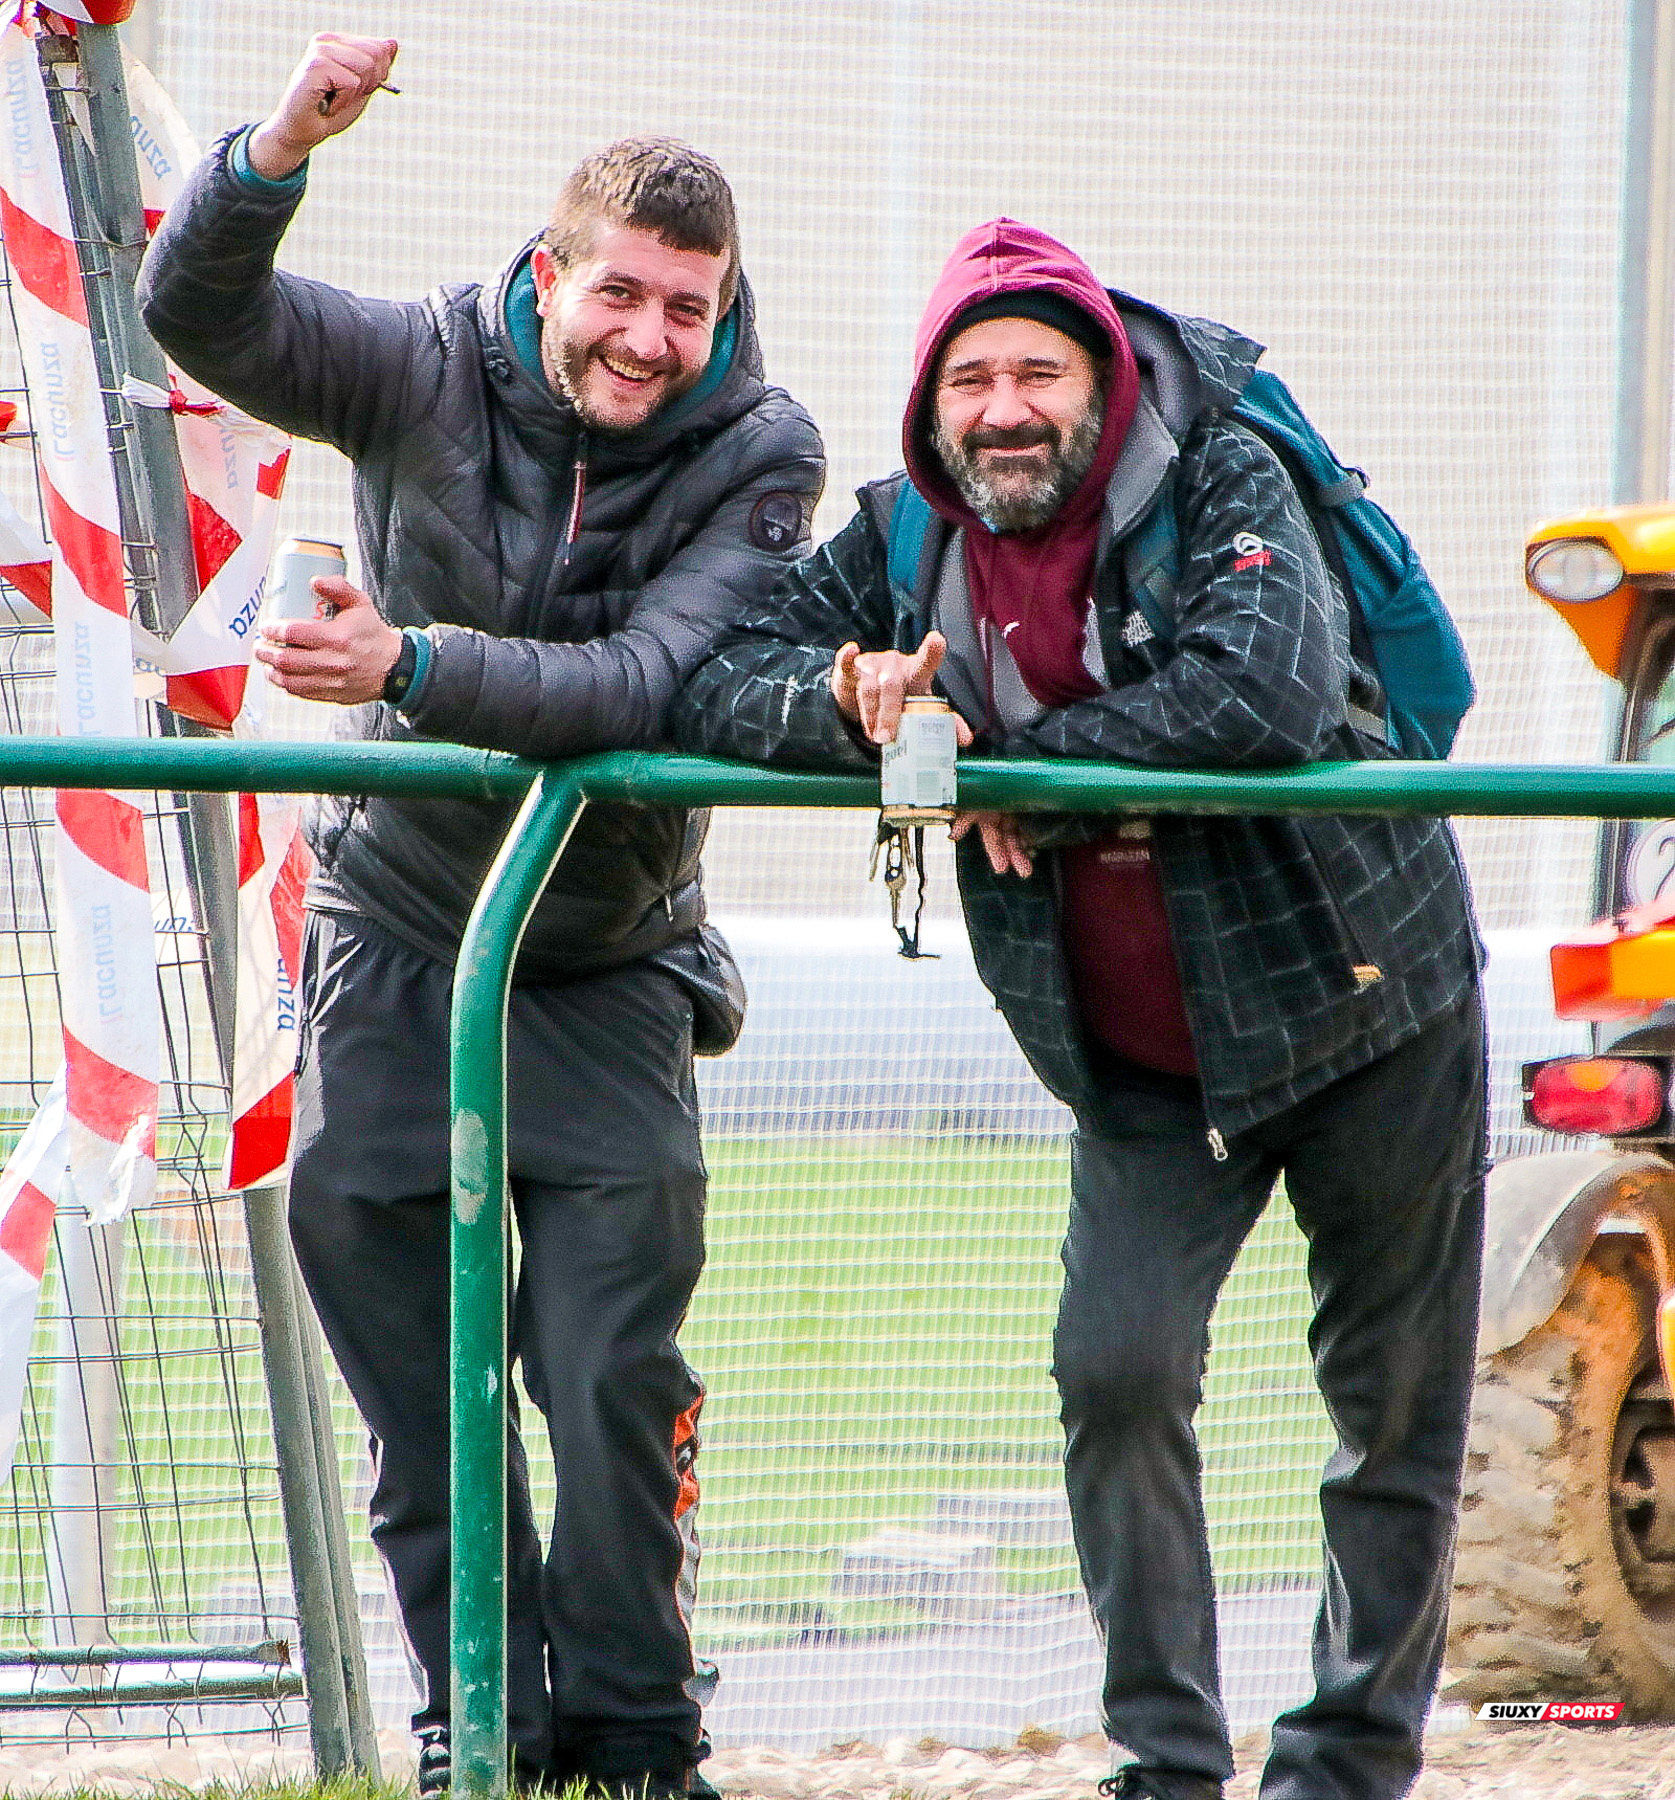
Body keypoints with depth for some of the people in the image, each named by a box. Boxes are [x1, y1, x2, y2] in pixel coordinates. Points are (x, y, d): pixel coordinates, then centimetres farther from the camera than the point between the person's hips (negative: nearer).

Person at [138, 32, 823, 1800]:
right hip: (397, 923, 1)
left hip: (607, 958, -1)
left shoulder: (757, 456, -14)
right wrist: (279, 150, -43)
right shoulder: (429, 372, -11)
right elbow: (196, 313, -24)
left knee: (611, 1381, -9)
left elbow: (652, 685, -28)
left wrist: (415, 669, -41)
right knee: (408, 1377, 0)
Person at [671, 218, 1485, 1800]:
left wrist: (1012, 766, -29)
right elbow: (708, 685, -8)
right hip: (1142, 1060, 3)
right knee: (1117, 1370, -12)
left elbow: (1266, 693, -33)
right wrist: (848, 703, -30)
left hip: (1360, 1003, -3)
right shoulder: (905, 542, -3)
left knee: (1394, 1400, 4)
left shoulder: (1220, 482, -16)